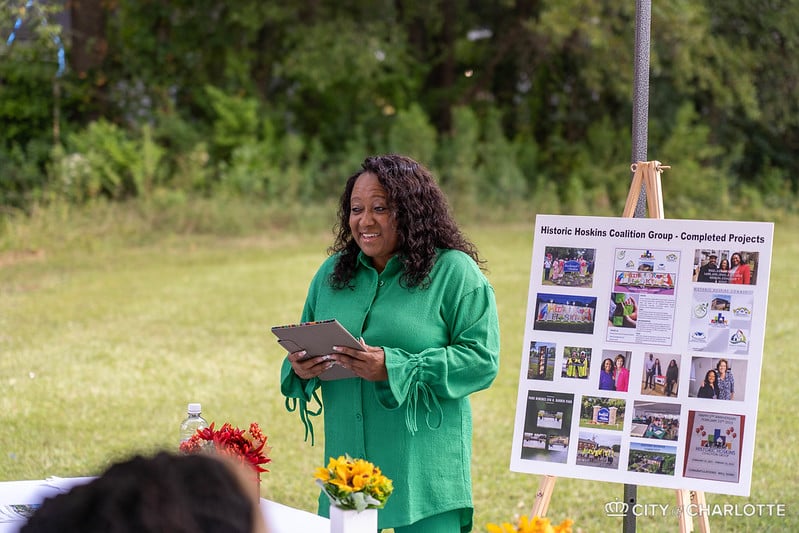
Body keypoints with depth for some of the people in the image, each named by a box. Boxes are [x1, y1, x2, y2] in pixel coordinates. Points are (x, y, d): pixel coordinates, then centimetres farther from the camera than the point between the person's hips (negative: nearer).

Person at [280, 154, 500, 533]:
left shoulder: (455, 272, -4)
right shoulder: (332, 273, 13)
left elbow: (482, 359, -11)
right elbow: (306, 348, 20)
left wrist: (393, 369, -20)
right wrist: (300, 369, -5)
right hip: (347, 461, 5)